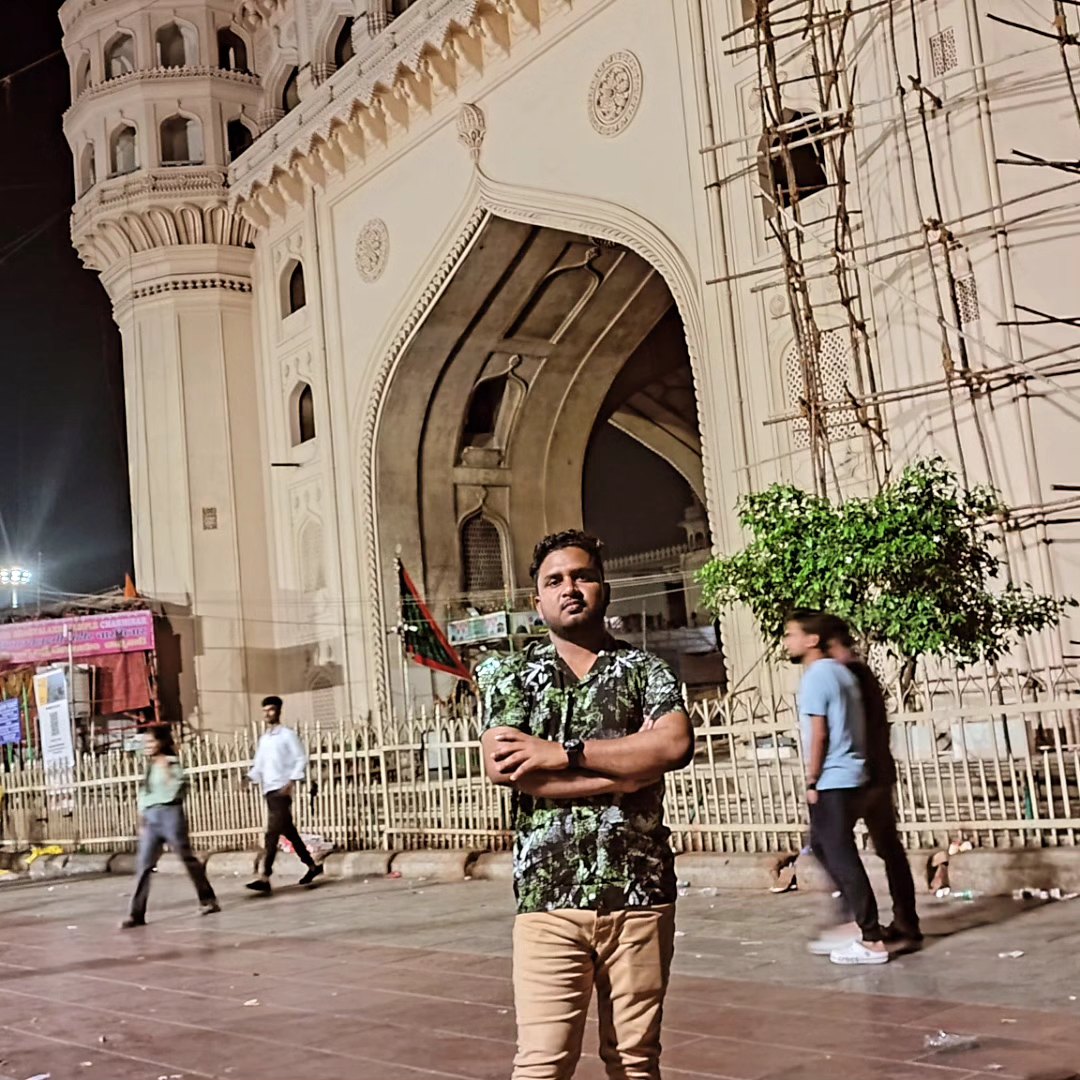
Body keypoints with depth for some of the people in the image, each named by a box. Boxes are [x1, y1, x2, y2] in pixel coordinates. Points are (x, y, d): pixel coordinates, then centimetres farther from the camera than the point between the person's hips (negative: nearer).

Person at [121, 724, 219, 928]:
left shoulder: (172, 763, -5)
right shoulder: (149, 767, 15)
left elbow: (177, 791, -18)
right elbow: (144, 794, 19)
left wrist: (166, 770, -21)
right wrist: (142, 822, 17)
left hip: (170, 814, -6)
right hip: (151, 818, 6)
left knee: (188, 859, 3)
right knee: (143, 865, -2)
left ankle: (208, 900, 17)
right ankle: (136, 914, -4)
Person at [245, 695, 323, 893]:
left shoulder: (287, 735, -3)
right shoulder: (263, 739, 17)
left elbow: (301, 760, -8)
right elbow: (259, 765, 20)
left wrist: (291, 782, -17)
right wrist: (249, 779, 2)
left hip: (281, 789, -8)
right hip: (269, 790, 8)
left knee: (272, 834, -13)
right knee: (288, 832, 13)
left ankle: (265, 878, -16)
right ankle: (312, 866, 24)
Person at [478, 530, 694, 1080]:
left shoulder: (645, 668, 8)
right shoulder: (508, 673, 8)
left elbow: (676, 744, -11)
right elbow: (502, 766, -10)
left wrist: (563, 753, -13)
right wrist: (626, 770, -11)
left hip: (641, 894, 1)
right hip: (548, 898, -1)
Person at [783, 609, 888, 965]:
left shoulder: (814, 677, -13)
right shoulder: (841, 672, 14)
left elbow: (818, 734, -18)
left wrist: (811, 782, -11)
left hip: (830, 781, -10)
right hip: (849, 775, 10)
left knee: (841, 856, -4)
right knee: (824, 846, 19)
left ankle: (871, 941, 0)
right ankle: (861, 923, 21)